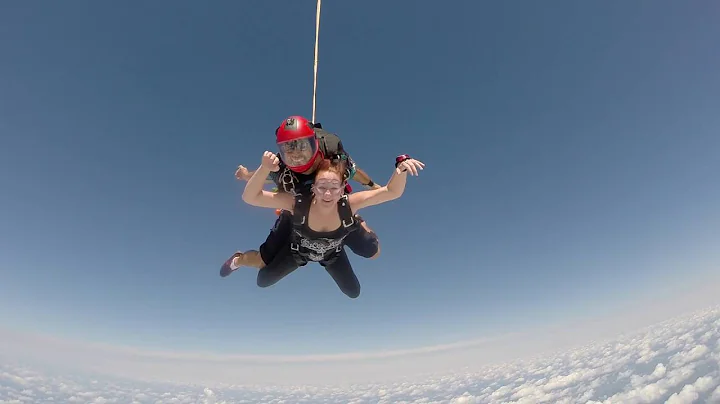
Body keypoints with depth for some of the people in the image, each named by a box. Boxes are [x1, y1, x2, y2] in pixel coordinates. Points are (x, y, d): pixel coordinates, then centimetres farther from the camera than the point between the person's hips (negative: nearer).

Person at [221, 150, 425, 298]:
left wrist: (401, 167, -63)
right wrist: (264, 169, -60)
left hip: (332, 253, 1)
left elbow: (391, 192, -42)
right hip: (297, 250, -1)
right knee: (263, 281, 12)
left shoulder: (349, 204, -39)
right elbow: (250, 197, -43)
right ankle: (238, 259, 46)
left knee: (353, 292, 14)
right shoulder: (297, 203, -41)